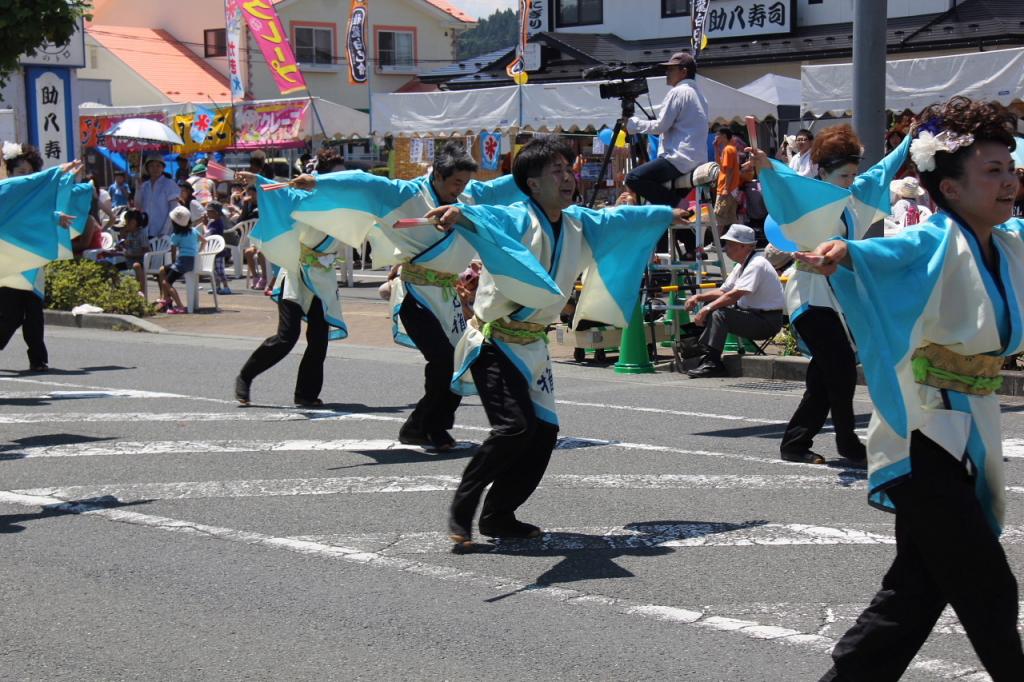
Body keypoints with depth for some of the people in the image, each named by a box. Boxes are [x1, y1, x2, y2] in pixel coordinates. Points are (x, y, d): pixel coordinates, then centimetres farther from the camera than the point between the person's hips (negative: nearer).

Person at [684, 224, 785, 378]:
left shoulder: (757, 264, -18)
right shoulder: (742, 265, 14)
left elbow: (734, 295, -26)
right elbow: (723, 291, 16)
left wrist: (706, 309, -23)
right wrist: (699, 297, 0)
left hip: (768, 321, -10)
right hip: (754, 315, 10)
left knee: (719, 314, -26)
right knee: (711, 307, 5)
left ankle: (711, 363, -25)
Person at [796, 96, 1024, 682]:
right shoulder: (935, 245, -14)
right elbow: (880, 250, -33)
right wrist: (841, 251, -54)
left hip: (972, 434, 8)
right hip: (923, 432, -8)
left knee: (919, 590, 11)